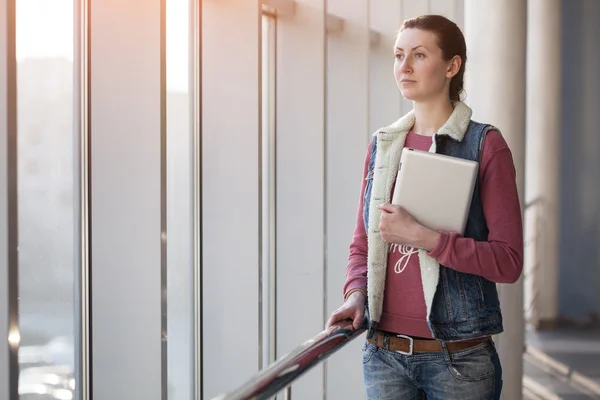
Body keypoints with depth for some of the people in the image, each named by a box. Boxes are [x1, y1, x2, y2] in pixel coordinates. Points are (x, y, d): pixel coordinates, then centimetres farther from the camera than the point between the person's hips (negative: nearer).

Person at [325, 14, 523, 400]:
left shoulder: (485, 145, -5)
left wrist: (421, 236, -17)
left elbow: (509, 260, -10)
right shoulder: (382, 146, 10)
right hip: (384, 353, 4)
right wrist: (355, 293, -3)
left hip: (458, 358, -4)